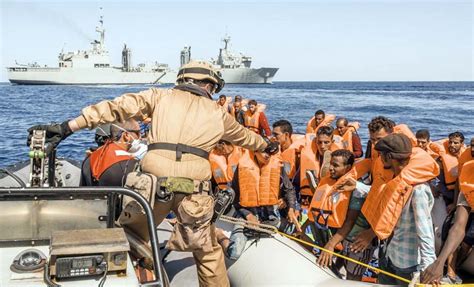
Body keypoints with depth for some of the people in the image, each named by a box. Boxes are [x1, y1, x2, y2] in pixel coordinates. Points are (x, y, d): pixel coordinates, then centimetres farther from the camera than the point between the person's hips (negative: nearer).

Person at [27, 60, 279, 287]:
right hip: (193, 188, 1)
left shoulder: (161, 96, 16)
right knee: (208, 253, 18)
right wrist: (267, 146, 58)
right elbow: (244, 136, 38)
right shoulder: (217, 112, 21)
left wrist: (67, 127, 3)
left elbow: (117, 107, 5)